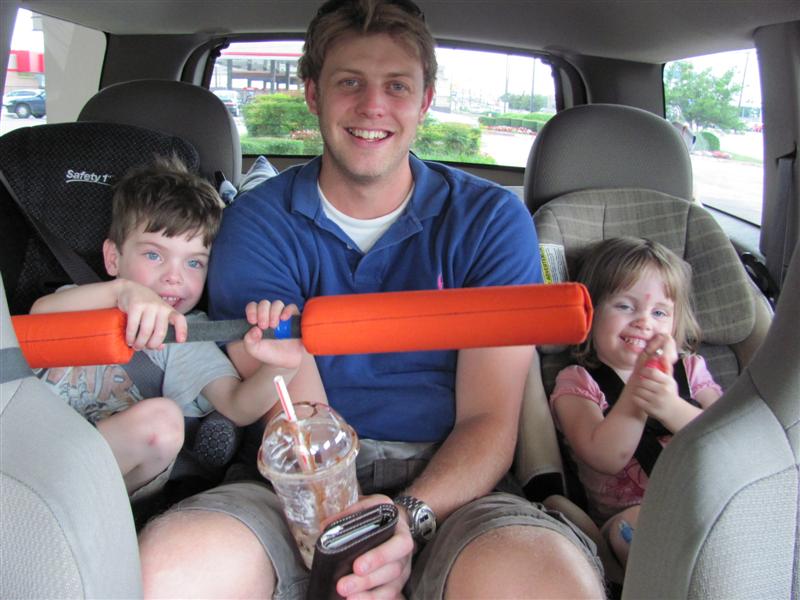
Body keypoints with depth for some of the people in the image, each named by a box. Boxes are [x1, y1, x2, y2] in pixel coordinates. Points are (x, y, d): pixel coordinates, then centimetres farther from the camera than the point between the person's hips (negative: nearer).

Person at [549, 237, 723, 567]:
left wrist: (672, 409, -22)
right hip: (631, 515, -3)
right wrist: (639, 381, -24)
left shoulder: (690, 369, 15)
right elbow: (607, 459, -13)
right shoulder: (577, 382, 5)